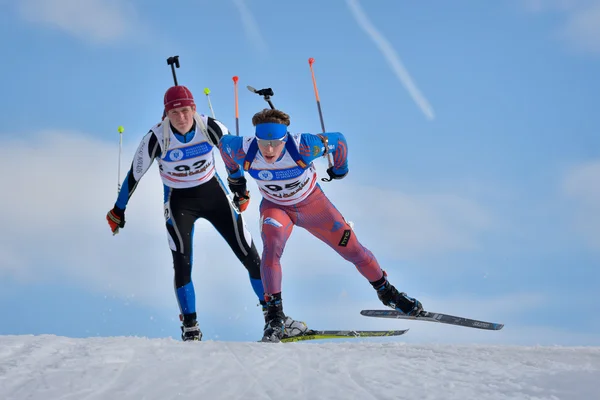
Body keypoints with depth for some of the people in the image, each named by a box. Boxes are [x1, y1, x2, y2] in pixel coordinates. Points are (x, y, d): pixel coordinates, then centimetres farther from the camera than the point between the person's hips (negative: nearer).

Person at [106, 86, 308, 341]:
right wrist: (119, 210, 3)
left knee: (249, 255, -1)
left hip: (213, 193, 2)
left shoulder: (211, 128, -18)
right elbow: (134, 175, -7)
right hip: (179, 201, -1)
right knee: (182, 264, -16)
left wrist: (241, 189, 11)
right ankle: (190, 328, -3)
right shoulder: (156, 138, -21)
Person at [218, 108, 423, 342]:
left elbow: (338, 140, -19)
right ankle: (274, 313, -24)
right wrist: (235, 177, 8)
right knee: (272, 246, -31)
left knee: (351, 248, 5)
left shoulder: (302, 147, -37)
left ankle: (386, 291, 31)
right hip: (275, 207, 0)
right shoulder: (245, 151, -31)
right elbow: (223, 143, -7)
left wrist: (340, 169, 1)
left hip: (312, 202, 0)